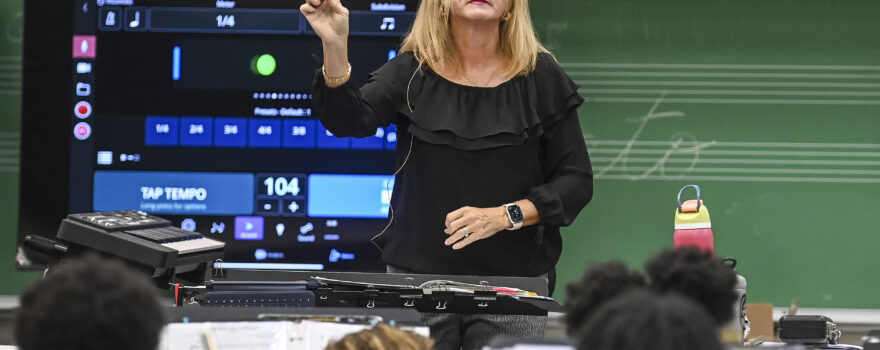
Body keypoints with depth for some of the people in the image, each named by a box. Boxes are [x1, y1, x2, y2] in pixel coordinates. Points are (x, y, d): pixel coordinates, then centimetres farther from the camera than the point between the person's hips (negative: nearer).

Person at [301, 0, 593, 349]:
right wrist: (334, 48, -32)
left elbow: (577, 180, 2)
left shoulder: (541, 77, 2)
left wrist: (506, 216, -14)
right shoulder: (411, 72, 3)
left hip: (511, 279, -1)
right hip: (418, 276, 1)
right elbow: (349, 121, -15)